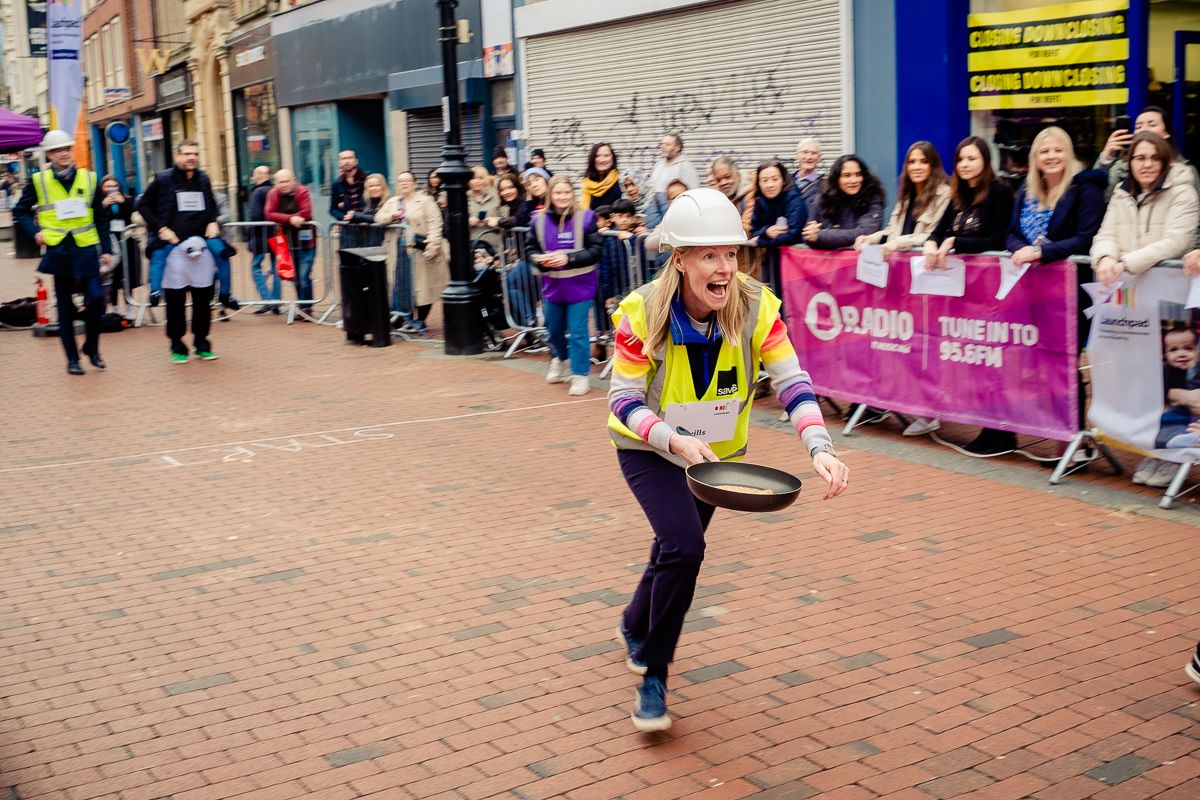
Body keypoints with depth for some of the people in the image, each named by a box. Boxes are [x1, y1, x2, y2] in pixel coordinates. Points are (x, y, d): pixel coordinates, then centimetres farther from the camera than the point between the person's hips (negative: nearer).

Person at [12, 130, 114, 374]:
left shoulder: (89, 178, 5)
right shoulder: (38, 181, 2)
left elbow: (101, 218, 8)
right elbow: (20, 211, 9)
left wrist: (106, 249, 5)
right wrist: (35, 232, -7)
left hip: (86, 250, 1)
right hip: (58, 251, 0)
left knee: (96, 299, -9)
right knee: (65, 307, 6)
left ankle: (92, 348, 14)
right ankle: (72, 359, 16)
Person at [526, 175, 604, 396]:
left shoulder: (586, 217, -12)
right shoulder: (539, 220, -5)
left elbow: (596, 249, -12)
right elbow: (530, 248, 5)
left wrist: (568, 258, -21)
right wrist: (541, 260, -16)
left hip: (579, 285, -4)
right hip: (552, 284, 4)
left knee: (577, 332, -2)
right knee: (554, 329, 19)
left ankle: (580, 375, 9)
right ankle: (561, 360, 46)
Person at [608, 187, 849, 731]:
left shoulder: (756, 306, -22)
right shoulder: (643, 312, -27)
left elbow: (792, 382, -24)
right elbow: (624, 399, -24)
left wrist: (820, 448, -40)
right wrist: (675, 441, -41)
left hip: (717, 450, 4)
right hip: (647, 449, -4)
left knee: (677, 546, 17)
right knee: (684, 545, -23)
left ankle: (635, 627, 50)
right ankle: (653, 674, -4)